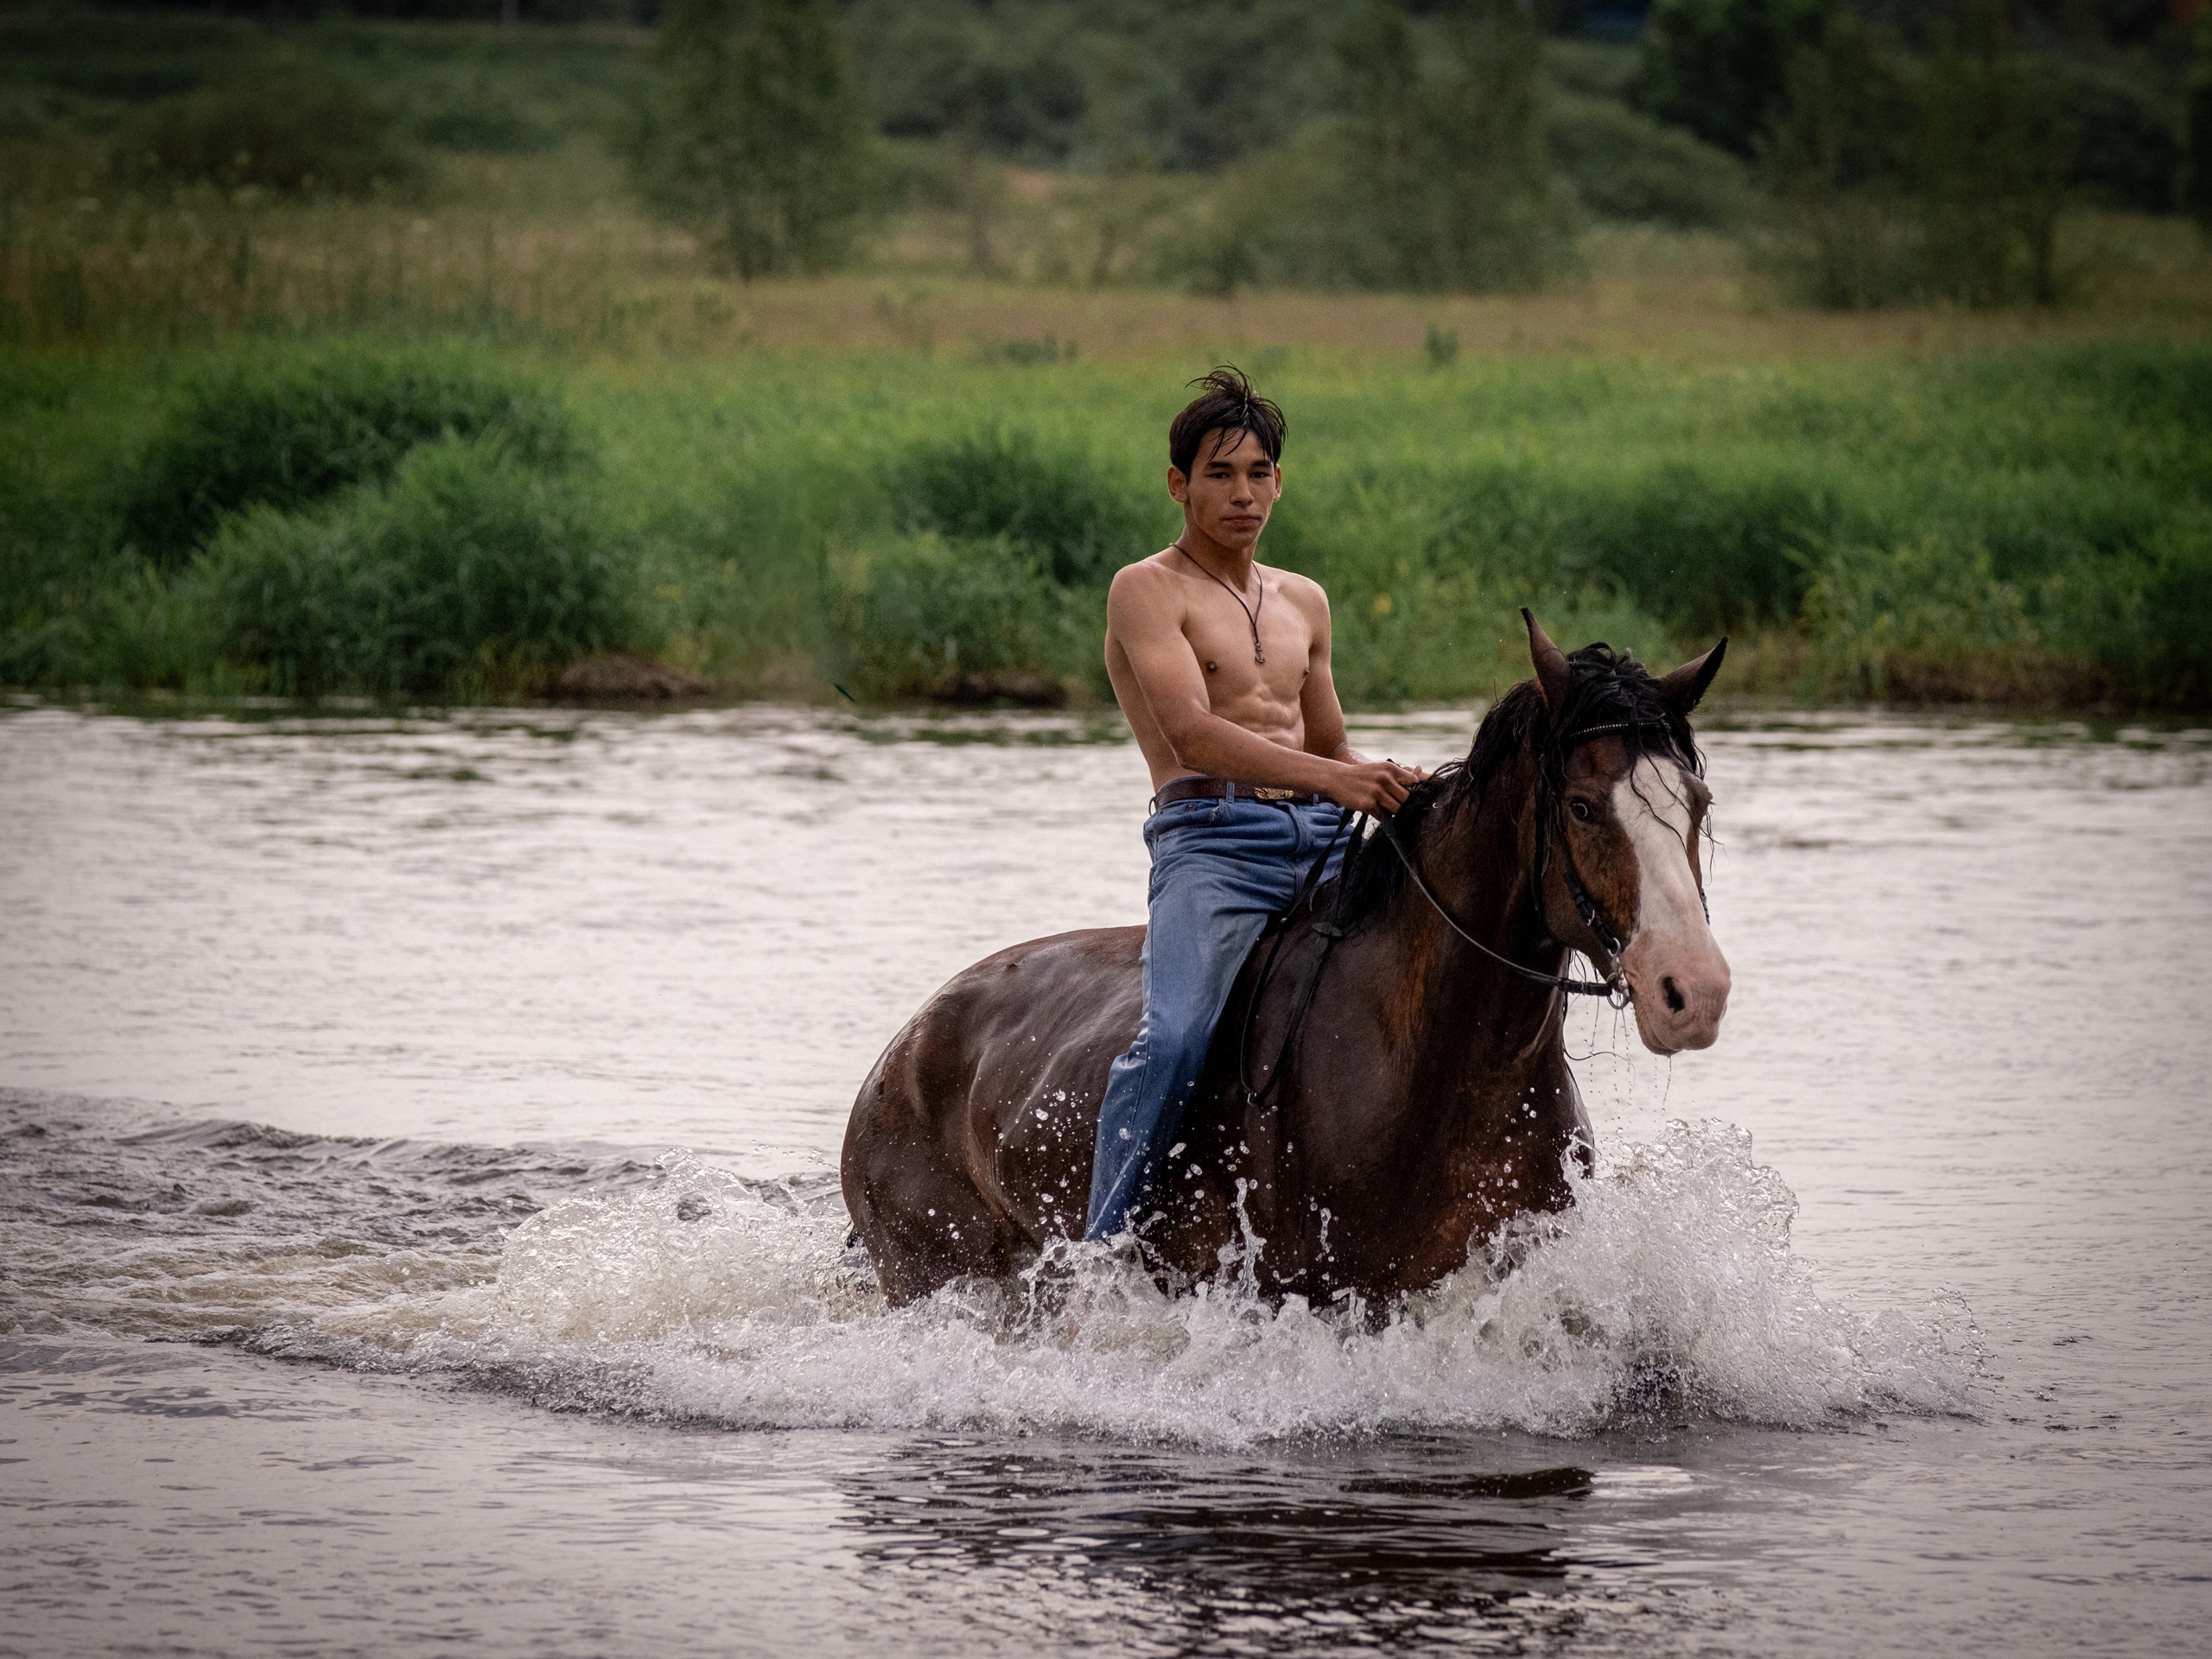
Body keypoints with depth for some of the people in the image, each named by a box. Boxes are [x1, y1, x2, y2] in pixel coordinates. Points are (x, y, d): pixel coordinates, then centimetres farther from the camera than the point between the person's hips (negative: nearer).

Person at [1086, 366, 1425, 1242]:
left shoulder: (1305, 603, 24)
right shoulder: (1148, 591, 1)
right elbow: (1193, 734, -14)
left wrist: (1395, 787, 6)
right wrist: (1332, 778, -27)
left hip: (1323, 842, 7)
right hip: (1211, 840, -7)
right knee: (1175, 1038, -28)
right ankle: (1101, 1254, -25)